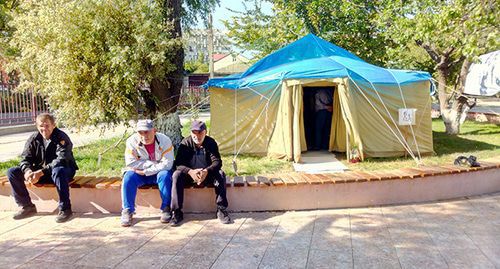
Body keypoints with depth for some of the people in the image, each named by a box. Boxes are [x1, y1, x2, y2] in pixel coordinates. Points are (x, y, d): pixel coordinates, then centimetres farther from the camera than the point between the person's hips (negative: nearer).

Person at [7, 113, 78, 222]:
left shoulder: (61, 138, -17)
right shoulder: (34, 138, 0)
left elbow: (61, 160, -28)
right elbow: (25, 158, -2)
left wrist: (41, 172, -37)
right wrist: (27, 171, -26)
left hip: (64, 171, -6)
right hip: (40, 172, 6)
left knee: (58, 171, -42)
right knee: (12, 172, -6)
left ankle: (65, 209, -30)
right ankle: (27, 206, 3)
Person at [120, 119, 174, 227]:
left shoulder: (164, 140, -18)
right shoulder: (132, 141, -14)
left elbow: (167, 164, -23)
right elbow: (130, 163, -19)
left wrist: (145, 171, -25)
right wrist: (154, 163, -22)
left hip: (159, 172, -1)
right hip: (140, 173, 1)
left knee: (165, 175, -32)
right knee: (128, 177, -27)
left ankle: (166, 208, -19)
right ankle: (127, 211, -15)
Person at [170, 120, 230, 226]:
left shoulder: (211, 143, -8)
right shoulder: (186, 143, -9)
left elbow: (217, 162, -17)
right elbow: (178, 163, -17)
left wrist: (207, 171, -39)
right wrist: (190, 171, -39)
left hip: (207, 175, 0)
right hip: (190, 174, 0)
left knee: (220, 174, -29)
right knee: (177, 175, -28)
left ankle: (221, 210, -21)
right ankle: (177, 212, -24)